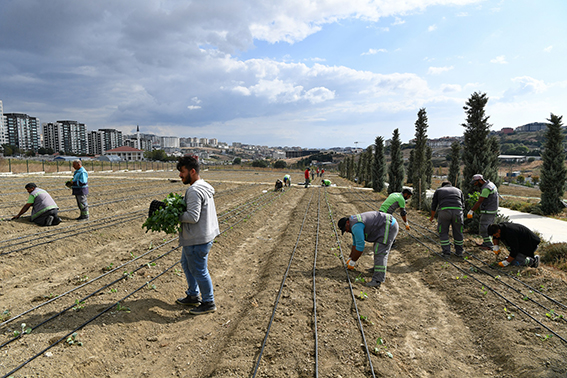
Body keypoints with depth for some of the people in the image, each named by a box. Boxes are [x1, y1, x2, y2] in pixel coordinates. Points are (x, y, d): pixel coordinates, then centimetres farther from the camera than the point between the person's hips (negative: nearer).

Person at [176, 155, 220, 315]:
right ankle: (193, 296, 38)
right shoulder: (205, 186, 10)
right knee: (186, 263, 24)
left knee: (199, 271, 4)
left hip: (197, 239, -11)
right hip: (196, 237, 11)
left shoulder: (194, 190, -23)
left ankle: (208, 303, 21)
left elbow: (193, 217, -28)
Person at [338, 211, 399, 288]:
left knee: (380, 253, -15)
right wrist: (350, 258, 23)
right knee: (377, 249, 25)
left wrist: (352, 261, -11)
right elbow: (355, 244, 22)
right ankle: (378, 268, 40)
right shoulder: (354, 224, 13)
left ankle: (377, 280, -18)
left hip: (389, 227, -11)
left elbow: (360, 246, -20)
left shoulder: (356, 226, -20)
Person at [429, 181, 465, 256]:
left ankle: (446, 252, 13)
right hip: (457, 211, 2)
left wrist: (432, 217, 32)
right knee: (458, 232, 17)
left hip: (444, 211, -2)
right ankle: (459, 252, 26)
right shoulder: (458, 190, 29)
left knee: (443, 232, 13)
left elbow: (433, 205, 20)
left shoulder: (438, 191, 24)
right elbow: (462, 204, 25)